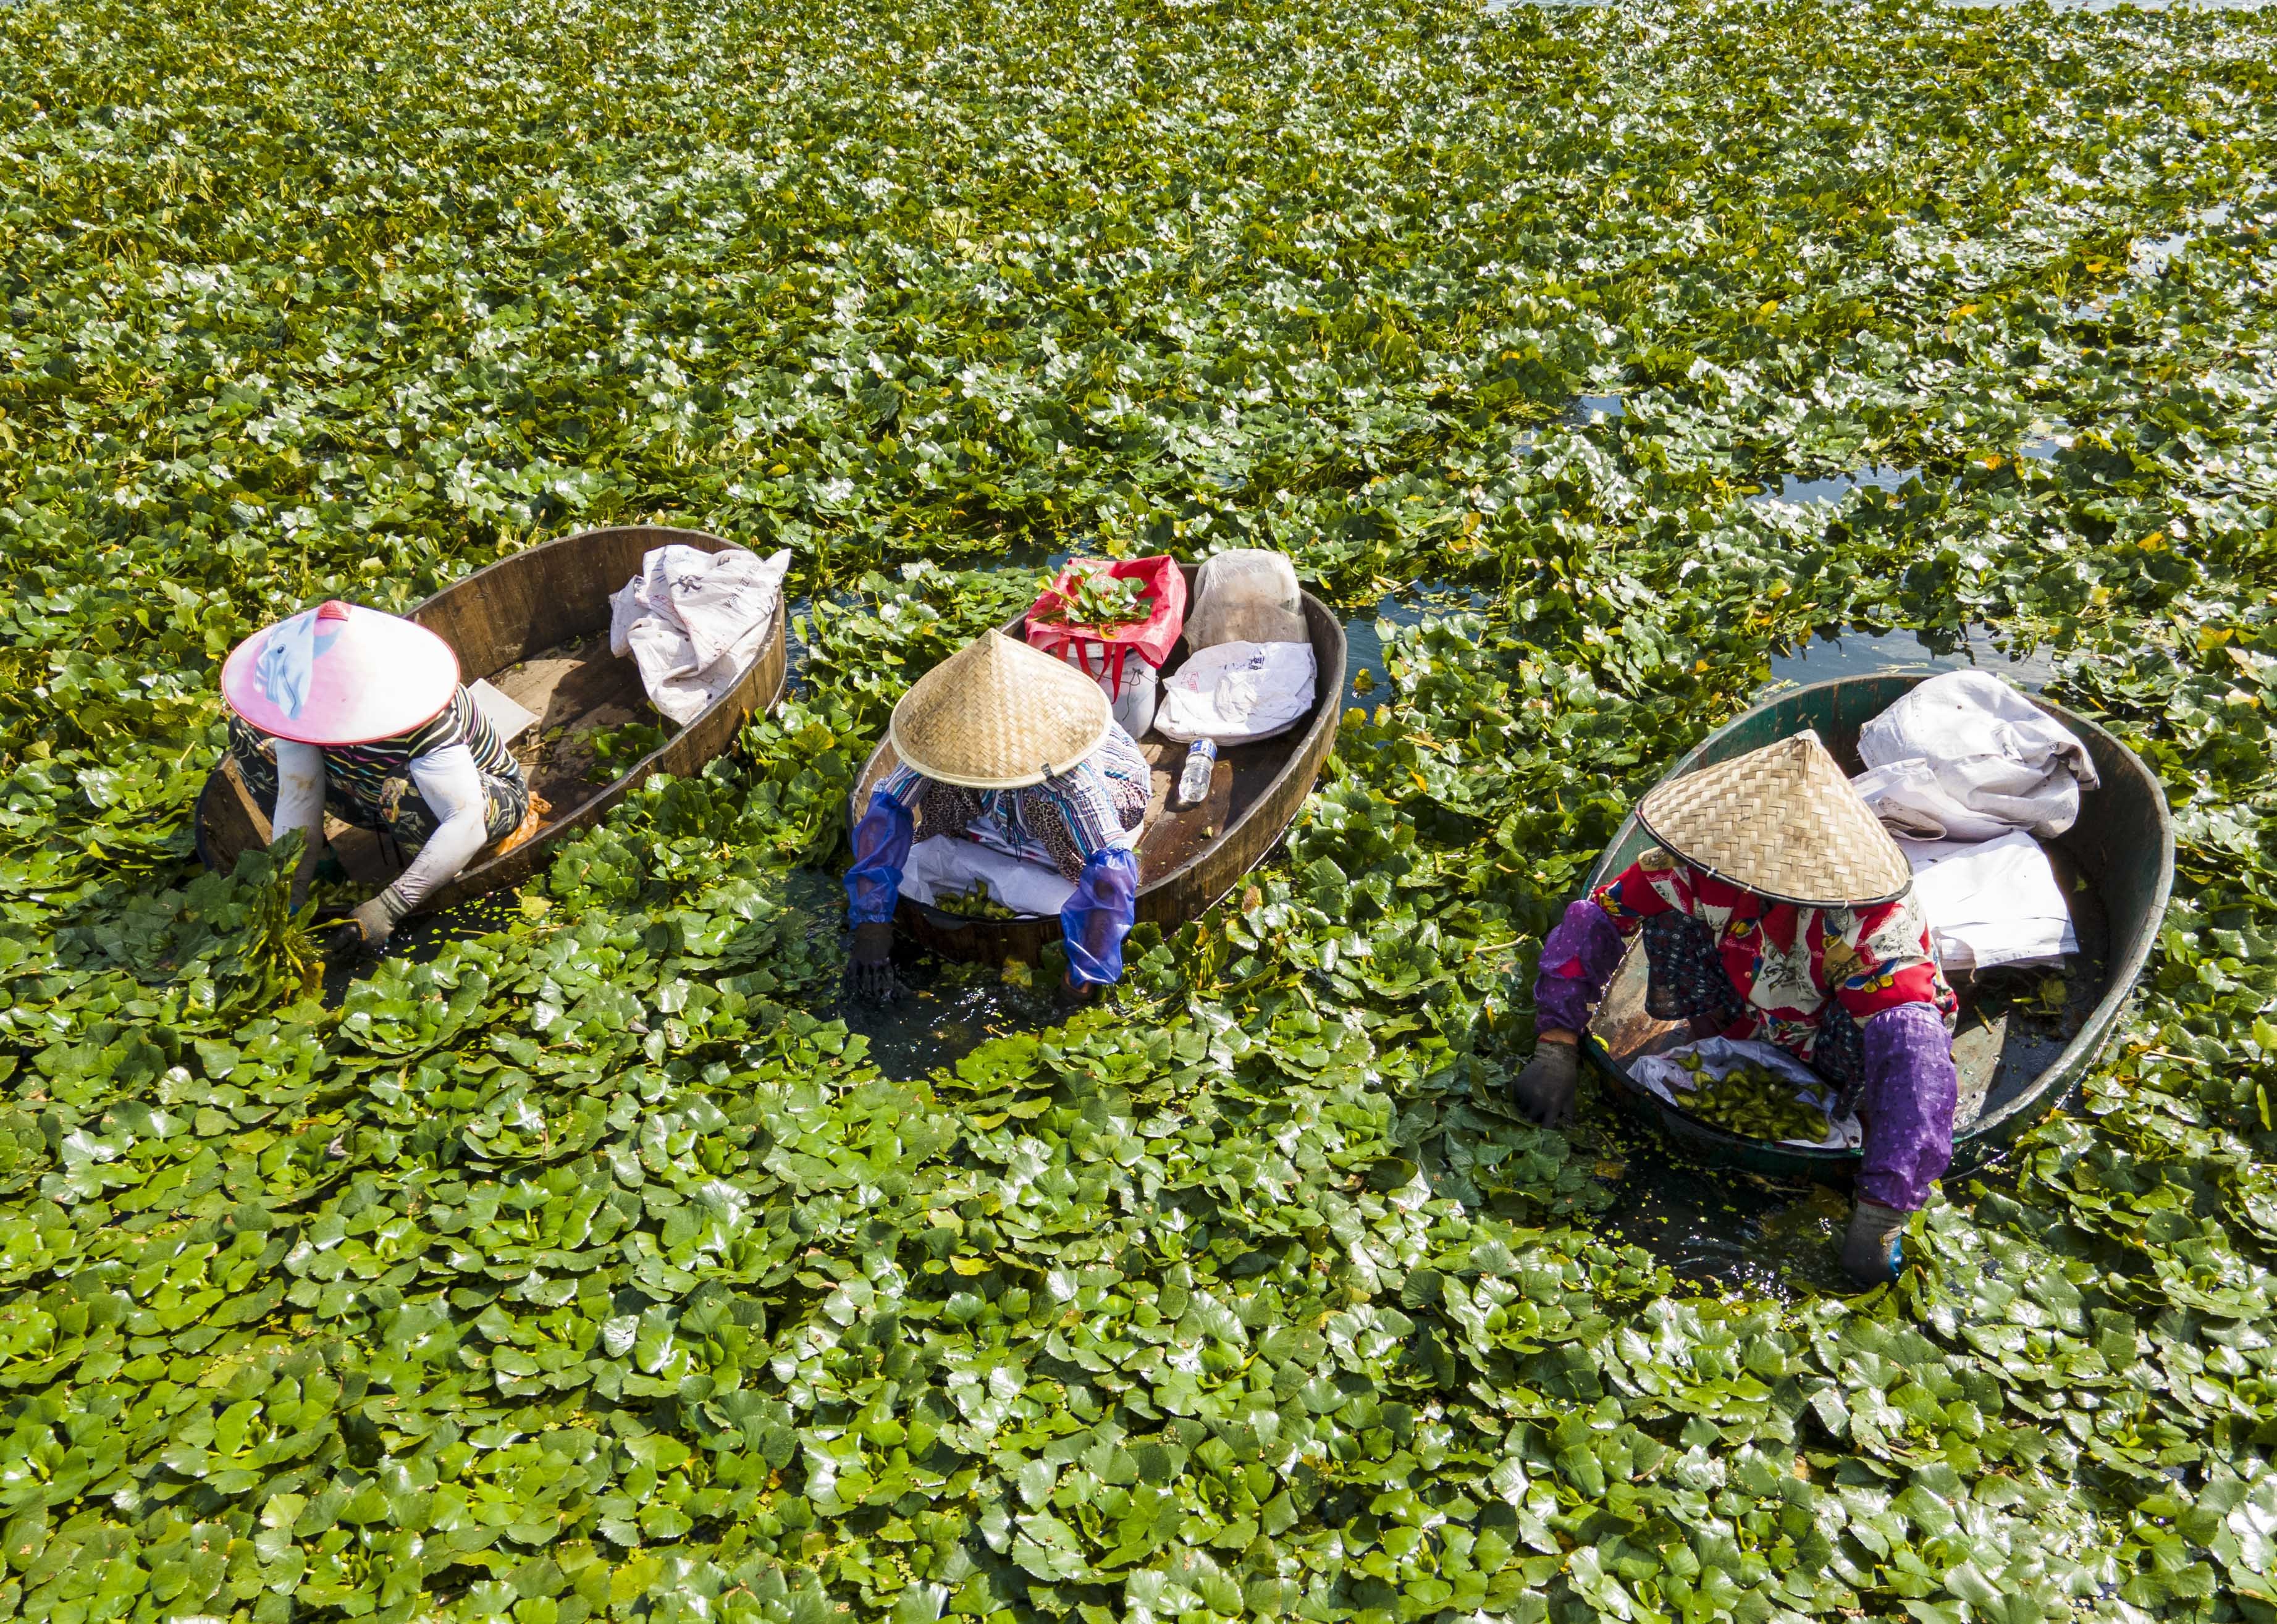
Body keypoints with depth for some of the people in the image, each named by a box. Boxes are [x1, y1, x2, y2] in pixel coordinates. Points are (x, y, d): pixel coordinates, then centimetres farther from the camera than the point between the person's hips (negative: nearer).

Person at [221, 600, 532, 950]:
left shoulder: (416, 713, -39)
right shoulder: (309, 701, -23)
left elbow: (467, 823, -44)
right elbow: (298, 798, -21)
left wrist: (389, 907, -49)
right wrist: (290, 899, -28)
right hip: (373, 789, 6)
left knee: (405, 791, -43)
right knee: (248, 731, -9)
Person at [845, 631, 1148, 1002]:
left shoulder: (1071, 775, -44)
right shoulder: (946, 736, -30)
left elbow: (1111, 874, -48)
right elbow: (888, 810, -28)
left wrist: (1082, 983, -46)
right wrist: (871, 924, -36)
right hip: (999, 811, 4)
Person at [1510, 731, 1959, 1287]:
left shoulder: (1870, 913, -40)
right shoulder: (1702, 866, -29)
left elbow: (1914, 1042, -50)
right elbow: (1596, 918, -20)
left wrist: (1879, 1216, -57)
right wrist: (1556, 1049, -31)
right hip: (1750, 1013, 3)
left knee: (1912, 1049, -39)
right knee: (1671, 916, -23)